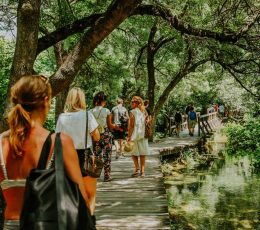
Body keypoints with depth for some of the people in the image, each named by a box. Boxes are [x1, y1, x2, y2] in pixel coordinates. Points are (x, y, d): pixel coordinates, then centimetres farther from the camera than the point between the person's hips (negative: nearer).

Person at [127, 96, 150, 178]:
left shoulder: (132, 112, -9)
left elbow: (131, 125, -12)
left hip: (135, 135, -5)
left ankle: (137, 168, -10)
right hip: (143, 134, 5)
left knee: (134, 153, 5)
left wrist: (129, 136, -9)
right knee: (142, 154, 7)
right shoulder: (144, 111, 8)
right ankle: (142, 171, 8)